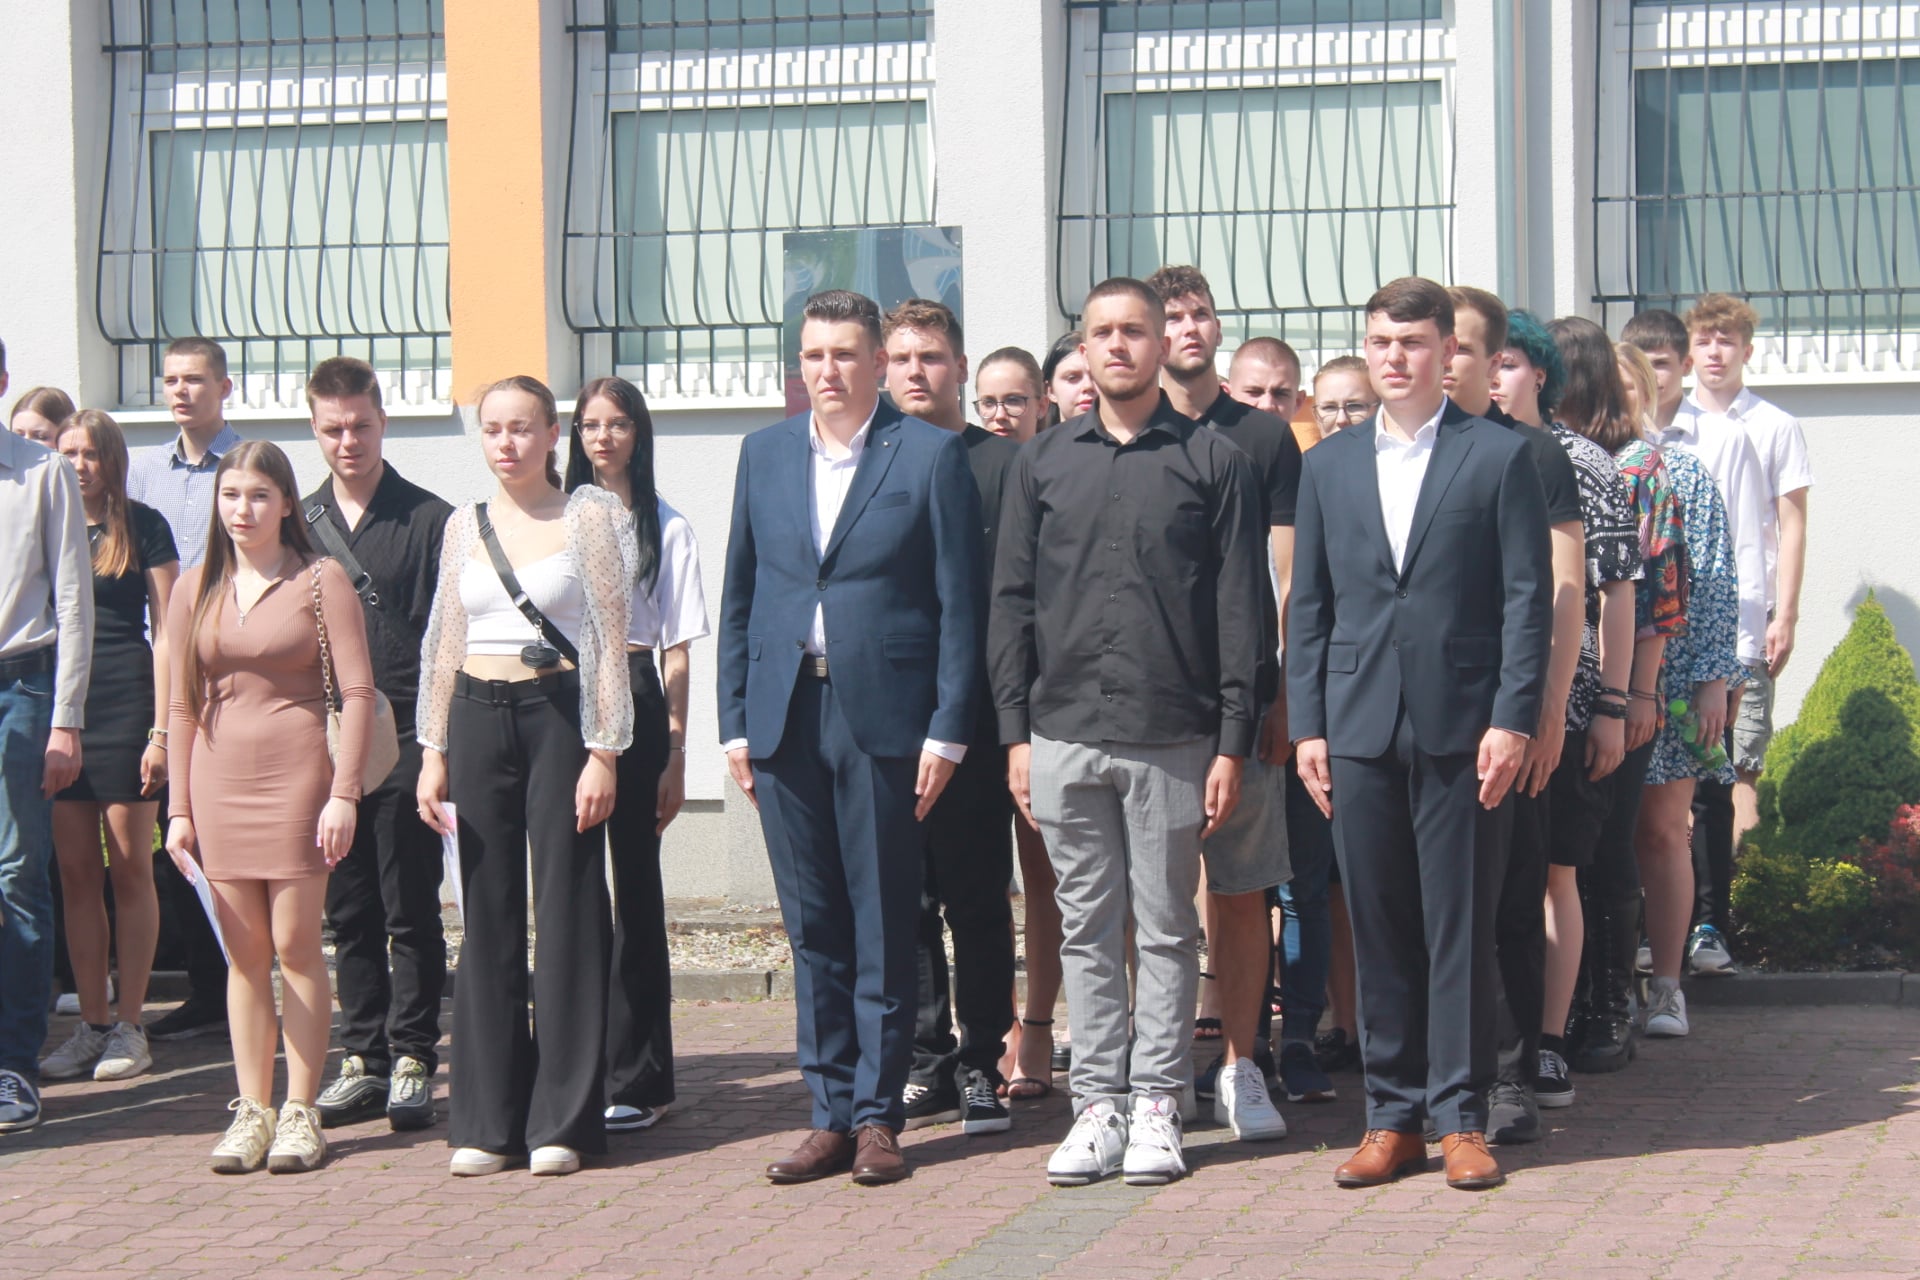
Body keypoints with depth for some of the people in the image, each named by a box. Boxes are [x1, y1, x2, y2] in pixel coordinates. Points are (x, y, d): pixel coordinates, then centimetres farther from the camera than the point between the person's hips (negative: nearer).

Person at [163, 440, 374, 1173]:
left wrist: (343, 791, -11)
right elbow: (180, 706, 12)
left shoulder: (321, 581, 0)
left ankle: (301, 1112, 4)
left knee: (295, 946, -3)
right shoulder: (196, 590, 11)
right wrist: (179, 807, 8)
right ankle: (251, 1110, 10)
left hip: (298, 775, -3)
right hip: (219, 780, 4)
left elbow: (357, 693, -4)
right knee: (244, 953, 5)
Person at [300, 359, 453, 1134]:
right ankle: (364, 1057, 15)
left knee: (410, 911, 0)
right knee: (349, 911, 8)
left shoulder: (428, 520, 0)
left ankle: (412, 1058, 6)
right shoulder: (299, 524, 12)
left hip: (403, 742, -4)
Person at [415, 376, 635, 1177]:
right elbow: (443, 644, 15)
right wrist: (433, 750, 9)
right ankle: (488, 1120, 10)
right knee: (488, 916, 5)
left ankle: (563, 1119, 4)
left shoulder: (590, 517, 0)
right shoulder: (464, 525, 12)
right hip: (478, 720, 4)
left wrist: (604, 751, -9)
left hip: (559, 715, -4)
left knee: (568, 913, -3)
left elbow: (609, 639, -3)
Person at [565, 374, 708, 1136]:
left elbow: (677, 653, 3)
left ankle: (637, 1079, 3)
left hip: (632, 704, -2)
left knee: (634, 887, 0)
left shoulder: (667, 529, 4)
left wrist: (676, 755, -3)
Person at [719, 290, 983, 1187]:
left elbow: (958, 604, -2)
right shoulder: (764, 454, 13)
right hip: (784, 716, 4)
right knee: (813, 930, 8)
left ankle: (878, 1115, 9)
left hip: (883, 717, -4)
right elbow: (739, 597, 15)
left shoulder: (931, 455, 0)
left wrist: (946, 731, -8)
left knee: (883, 932, 1)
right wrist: (734, 723, 8)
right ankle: (831, 1113, 14)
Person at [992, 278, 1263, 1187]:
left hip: (1172, 737, -2)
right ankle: (1098, 1104, 13)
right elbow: (1011, 601, 11)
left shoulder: (1214, 462, 4)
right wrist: (1016, 731, 3)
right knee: (1088, 929, 7)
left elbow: (1240, 610, 1)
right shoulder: (1042, 463, 11)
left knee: (1167, 929, 4)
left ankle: (1156, 1106, 11)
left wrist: (1233, 743, -5)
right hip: (1065, 734, 2)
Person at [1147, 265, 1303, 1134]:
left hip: (1242, 695, 0)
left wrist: (1288, 694, 0)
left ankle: (1240, 1066, 9)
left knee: (1242, 890, 2)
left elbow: (1288, 579, 8)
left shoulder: (1265, 439, 9)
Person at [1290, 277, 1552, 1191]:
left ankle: (1461, 1119, 8)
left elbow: (1527, 599, -2)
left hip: (1461, 727, -3)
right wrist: (1306, 725, 5)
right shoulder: (1329, 466, 13)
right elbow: (1308, 606, 13)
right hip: (1361, 729, 3)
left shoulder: (1498, 457, 2)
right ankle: (1393, 1118, 13)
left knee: (1460, 927, 0)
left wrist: (1512, 720, -9)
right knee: (1378, 929, 5)